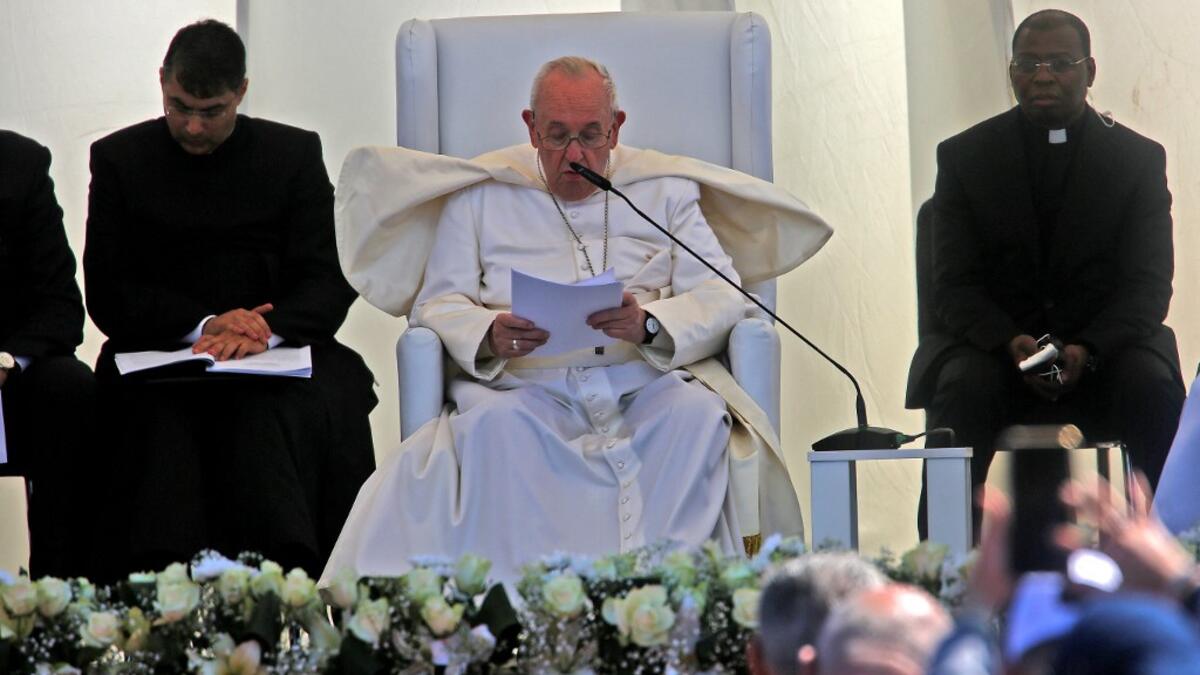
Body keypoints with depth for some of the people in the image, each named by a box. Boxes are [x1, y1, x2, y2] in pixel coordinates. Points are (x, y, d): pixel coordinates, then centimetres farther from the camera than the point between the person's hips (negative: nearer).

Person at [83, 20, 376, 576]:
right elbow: (107, 296, 3)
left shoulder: (294, 154, 11)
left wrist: (265, 332, -20)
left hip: (277, 354, 0)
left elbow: (330, 283, 2)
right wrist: (202, 325, -14)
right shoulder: (120, 159, 10)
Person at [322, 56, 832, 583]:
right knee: (493, 426, -34)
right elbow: (437, 304, 11)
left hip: (644, 381, 1)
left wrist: (650, 325, -15)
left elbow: (721, 296, 7)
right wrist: (488, 335, -14)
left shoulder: (664, 192, 18)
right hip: (526, 387, 0)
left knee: (699, 414, -32)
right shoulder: (481, 197, 18)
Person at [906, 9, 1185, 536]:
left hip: (1102, 349, 0)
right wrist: (1009, 343, -21)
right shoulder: (965, 157, 4)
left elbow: (1148, 285, -3)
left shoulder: (1138, 158, 3)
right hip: (994, 344, 0)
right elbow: (955, 285, 0)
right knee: (962, 387, -32)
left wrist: (1087, 350, -23)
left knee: (1153, 385, -31)